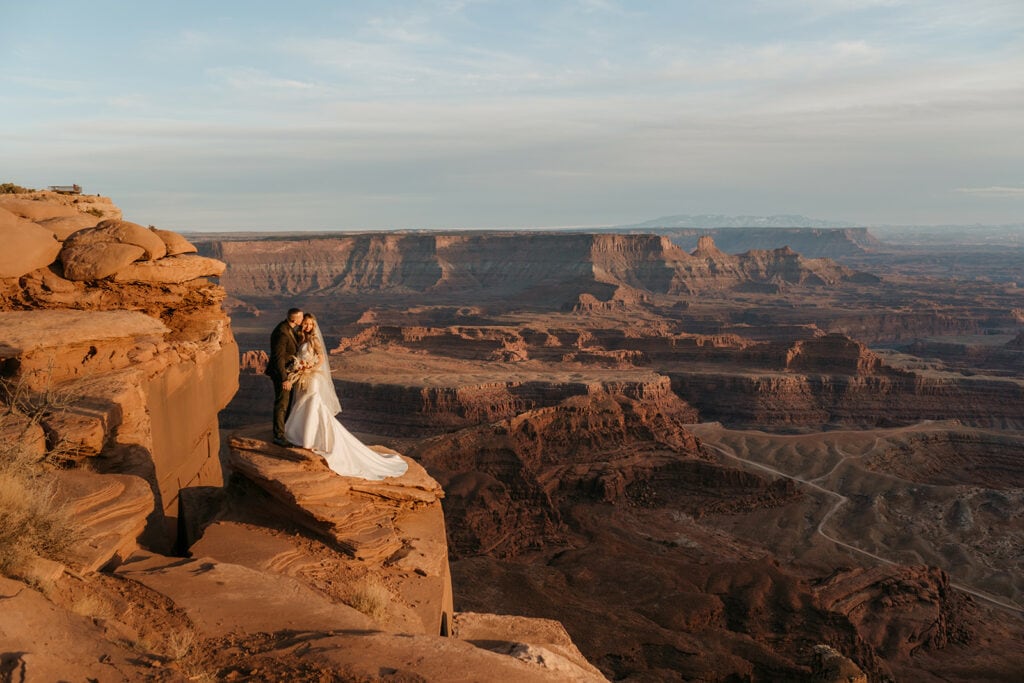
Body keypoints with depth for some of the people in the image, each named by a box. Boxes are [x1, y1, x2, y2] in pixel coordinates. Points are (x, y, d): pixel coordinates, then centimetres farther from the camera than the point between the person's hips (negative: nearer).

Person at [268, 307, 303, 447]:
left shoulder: (290, 327, -1)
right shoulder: (282, 333, -29)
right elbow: (278, 358, -28)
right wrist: (284, 379, -26)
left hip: (288, 369, 9)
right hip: (281, 372, -9)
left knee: (287, 400, 22)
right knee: (282, 404, -2)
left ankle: (284, 426, 38)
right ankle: (279, 435, 6)